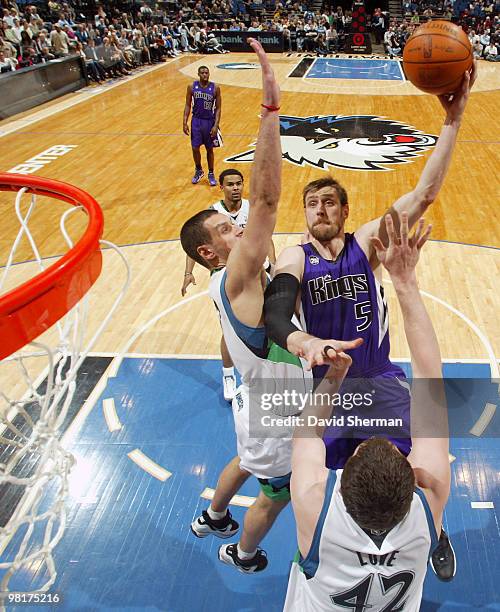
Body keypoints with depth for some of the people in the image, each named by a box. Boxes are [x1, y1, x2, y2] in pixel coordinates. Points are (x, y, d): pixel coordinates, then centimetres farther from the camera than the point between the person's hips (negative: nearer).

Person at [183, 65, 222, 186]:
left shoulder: (215, 88, -7)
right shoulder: (192, 87, -3)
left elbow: (218, 108, -5)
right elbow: (188, 105, 3)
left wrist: (216, 125, -13)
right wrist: (185, 123, -4)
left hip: (209, 122, -1)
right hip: (196, 121, 1)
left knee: (209, 149, 8)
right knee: (195, 148, 2)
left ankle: (211, 174, 22)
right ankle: (198, 171, 25)